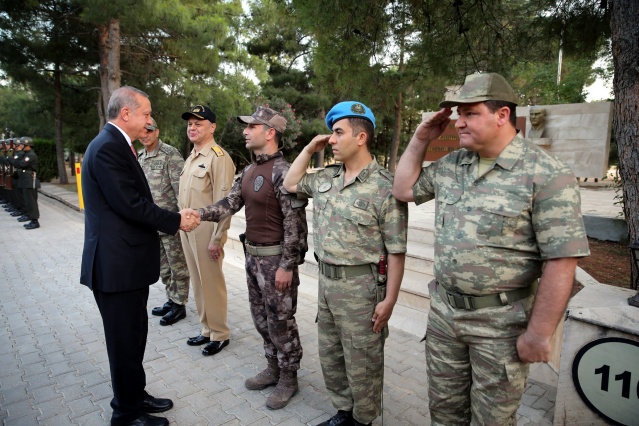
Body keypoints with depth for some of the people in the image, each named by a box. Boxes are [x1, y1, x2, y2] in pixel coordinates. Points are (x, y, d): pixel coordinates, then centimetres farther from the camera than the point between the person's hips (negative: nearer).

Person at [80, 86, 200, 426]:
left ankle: (135, 396, 38)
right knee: (125, 341, 6)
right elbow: (131, 205, -23)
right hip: (116, 264, -10)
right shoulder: (108, 147, -18)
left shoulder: (115, 144, 14)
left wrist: (174, 217, 2)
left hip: (126, 260, 10)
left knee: (134, 335, 21)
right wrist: (177, 221, -12)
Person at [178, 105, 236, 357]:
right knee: (198, 282, 16)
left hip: (206, 231, -9)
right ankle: (206, 329, 31)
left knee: (211, 283, 2)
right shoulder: (191, 157, 15)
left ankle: (219, 334, 18)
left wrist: (216, 238, -20)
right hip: (187, 229, 9)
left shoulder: (218, 157, -13)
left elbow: (223, 201, -18)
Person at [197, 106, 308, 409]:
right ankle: (273, 368, 38)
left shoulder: (283, 172, -19)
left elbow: (295, 222, -21)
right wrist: (198, 213, -9)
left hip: (276, 258, -9)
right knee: (261, 318, 19)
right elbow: (230, 203, 7)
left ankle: (288, 378, 25)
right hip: (253, 254, 9)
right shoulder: (249, 171, 9)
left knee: (280, 322, 6)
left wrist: (286, 266, -20)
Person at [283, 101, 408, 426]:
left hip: (360, 286, -7)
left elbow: (396, 251, -15)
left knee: (361, 363, 12)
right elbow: (291, 184, 21)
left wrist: (389, 300, -15)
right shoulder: (326, 178, 5)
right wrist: (309, 149, 8)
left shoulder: (384, 186, -17)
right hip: (326, 280, 8)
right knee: (330, 355, 21)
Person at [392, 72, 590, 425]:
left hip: (502, 320, -5)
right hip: (444, 310, 5)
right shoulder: (450, 165, 3)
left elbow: (561, 261, -17)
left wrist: (539, 333, -15)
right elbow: (404, 190, 14)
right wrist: (420, 140, 4)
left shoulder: (547, 175, -15)